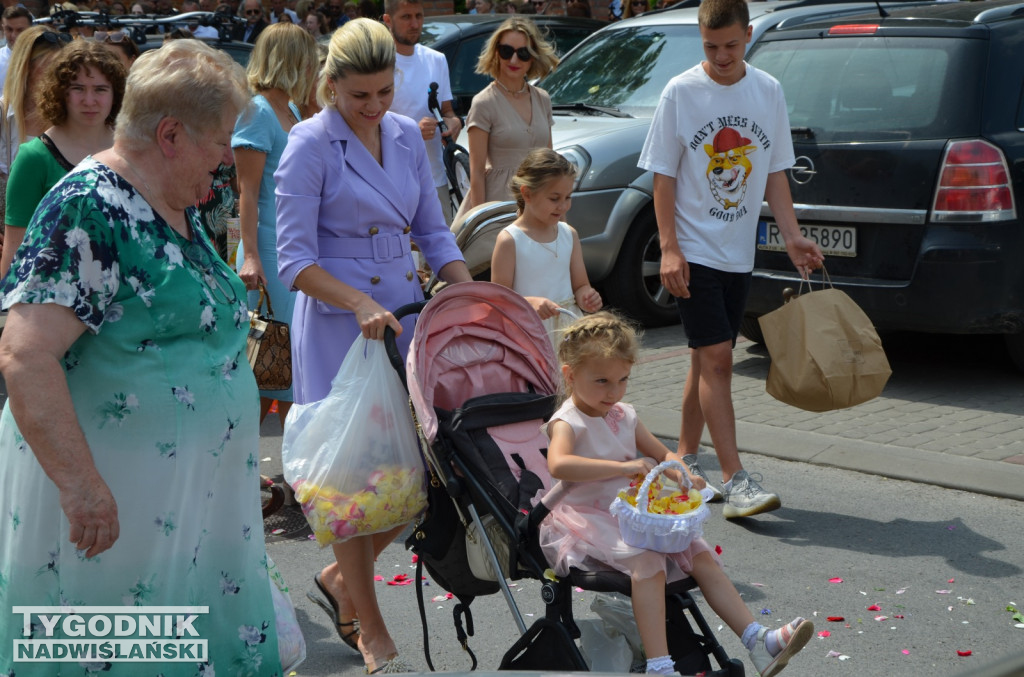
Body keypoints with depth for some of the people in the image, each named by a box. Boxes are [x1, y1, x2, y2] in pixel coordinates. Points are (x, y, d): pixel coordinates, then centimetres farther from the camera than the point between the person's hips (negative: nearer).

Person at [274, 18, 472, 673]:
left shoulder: (407, 135, 8)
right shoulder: (310, 144, -10)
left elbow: (434, 232, 15)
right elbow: (295, 259, -12)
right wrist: (362, 304, -24)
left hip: (408, 312, 6)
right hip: (340, 324, -6)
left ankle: (341, 577, 28)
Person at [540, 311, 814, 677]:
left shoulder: (623, 416, 11)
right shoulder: (567, 423, -13)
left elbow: (663, 454, 22)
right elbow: (558, 464, -36)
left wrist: (682, 474, -3)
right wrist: (624, 466, -38)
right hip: (590, 520, -8)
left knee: (700, 554, -2)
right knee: (648, 562, -31)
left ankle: (758, 640, 0)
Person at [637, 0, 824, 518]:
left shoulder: (768, 91, 7)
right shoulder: (681, 93, -6)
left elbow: (775, 173, 11)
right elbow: (663, 176, -4)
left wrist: (792, 237, 2)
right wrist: (669, 248, -12)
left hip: (739, 252, 5)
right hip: (695, 252, -5)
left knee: (707, 361, 12)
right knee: (716, 360, -11)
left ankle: (685, 461, 25)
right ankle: (735, 481, -12)